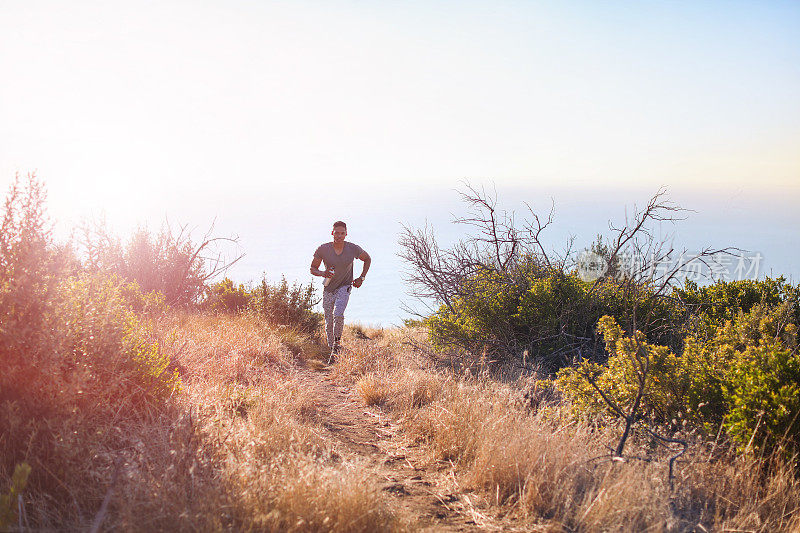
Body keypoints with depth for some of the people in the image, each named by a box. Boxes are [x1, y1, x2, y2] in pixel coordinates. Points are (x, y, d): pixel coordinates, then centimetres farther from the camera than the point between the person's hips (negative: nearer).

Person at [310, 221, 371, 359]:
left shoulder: (353, 249, -12)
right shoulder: (323, 249, -13)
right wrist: (322, 273, -23)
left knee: (338, 314, -26)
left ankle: (338, 341, -2)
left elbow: (367, 259, 8)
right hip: (328, 289, 2)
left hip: (344, 288, -1)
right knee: (329, 323, 4)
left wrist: (362, 278, 0)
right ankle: (332, 351, 23)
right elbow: (312, 269, -2)